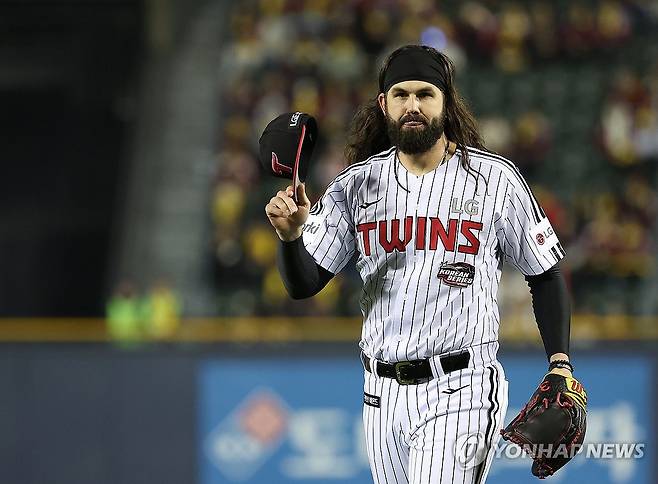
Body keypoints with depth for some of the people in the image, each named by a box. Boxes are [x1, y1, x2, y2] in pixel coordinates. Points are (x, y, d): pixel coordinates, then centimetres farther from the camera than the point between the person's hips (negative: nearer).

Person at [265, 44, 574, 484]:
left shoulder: (496, 179, -1)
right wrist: (290, 234, -21)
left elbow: (545, 274, 6)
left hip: (460, 390, -4)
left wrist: (560, 363, -5)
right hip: (382, 393, 4)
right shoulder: (356, 185, 5)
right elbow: (304, 284, 0)